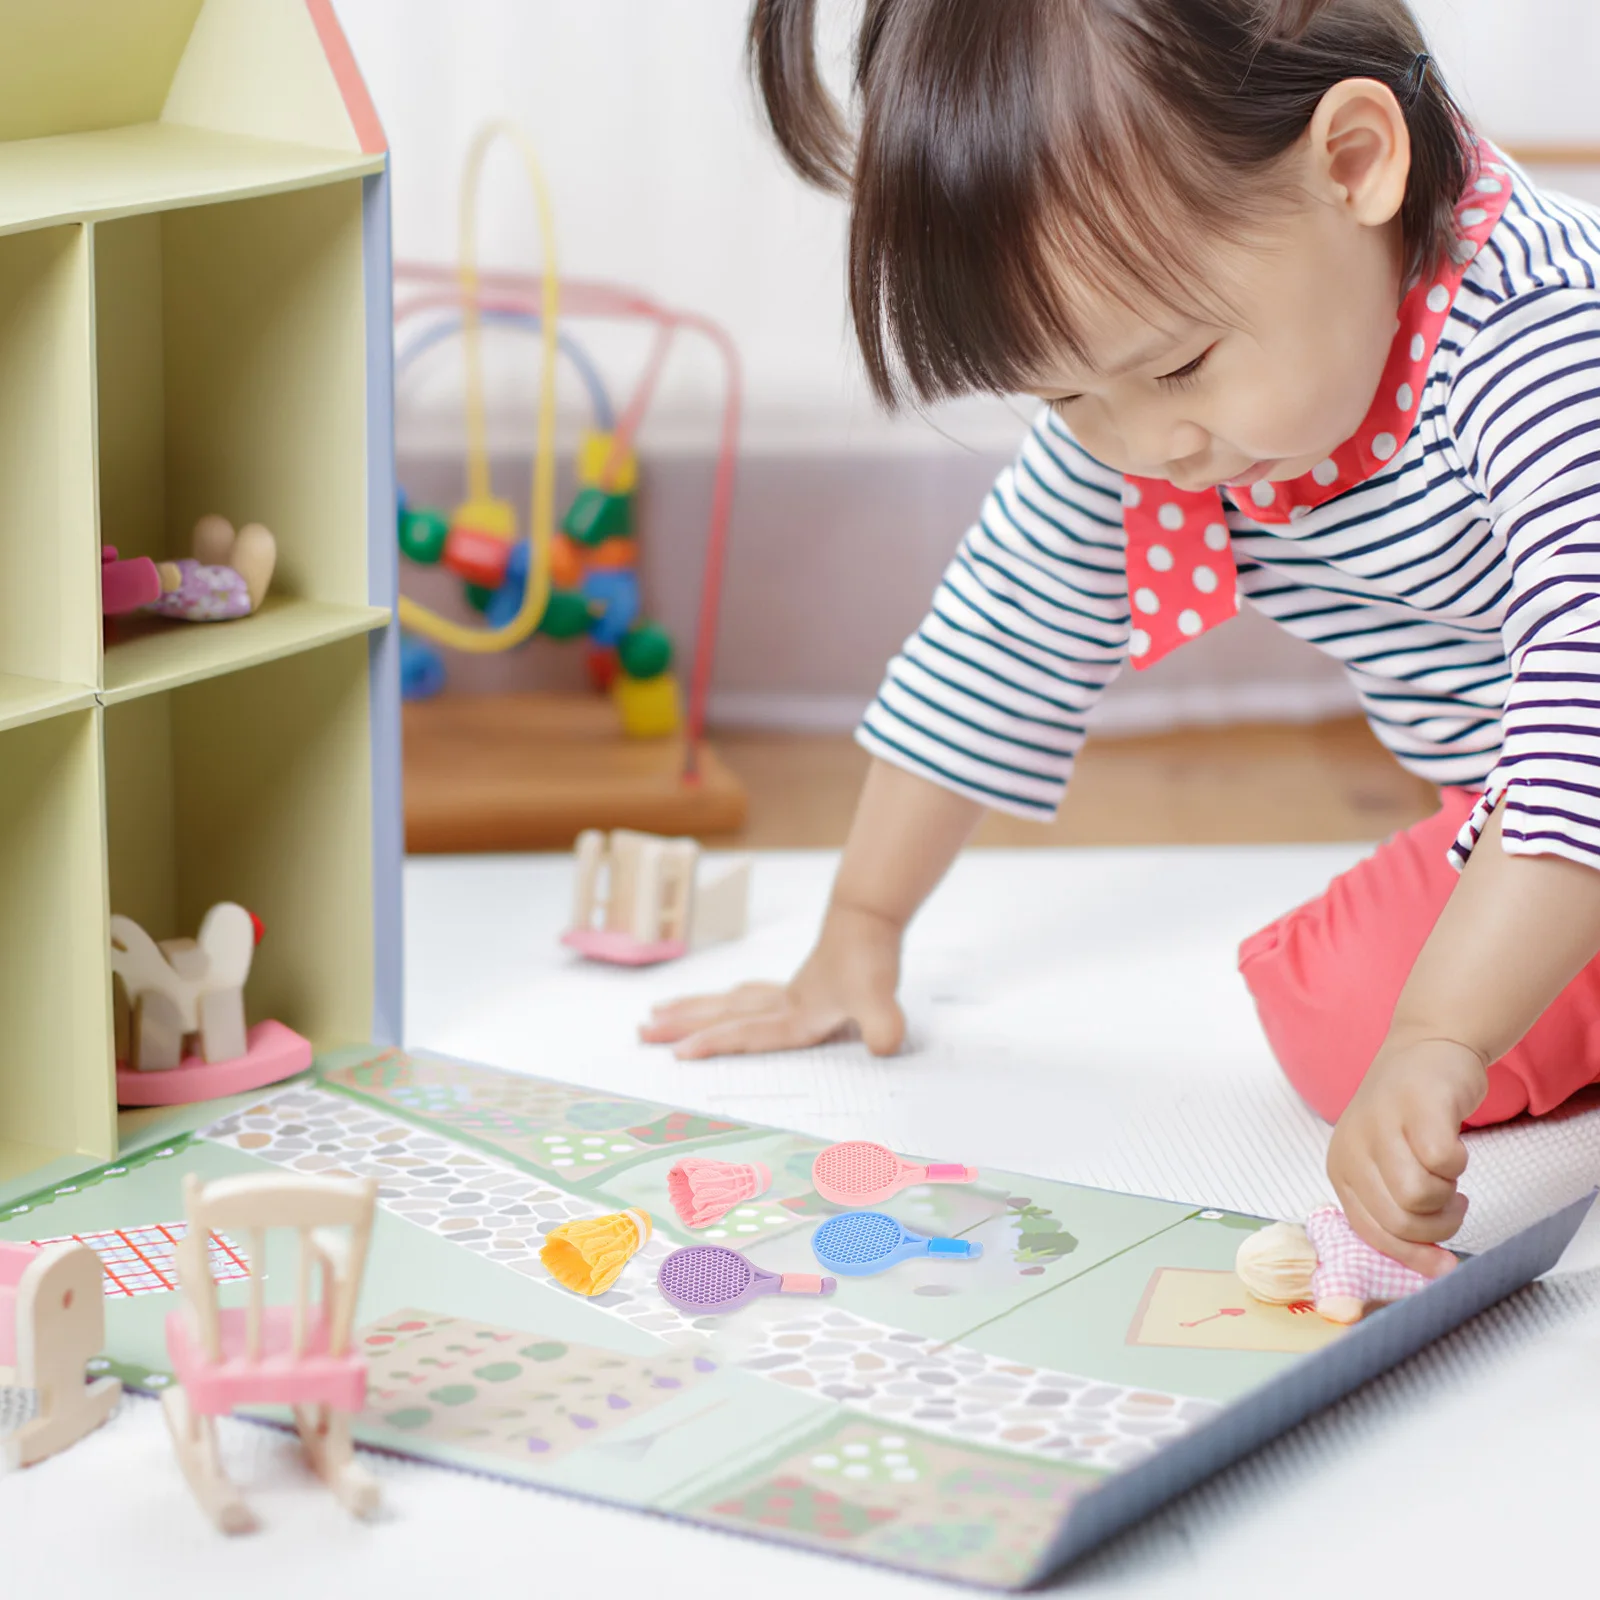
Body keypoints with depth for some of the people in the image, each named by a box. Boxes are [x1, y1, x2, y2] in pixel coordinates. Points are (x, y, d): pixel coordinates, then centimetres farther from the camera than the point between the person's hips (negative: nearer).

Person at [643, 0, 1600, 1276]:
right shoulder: (1121, 418, -11)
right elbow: (1005, 638, 4)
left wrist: (1443, 1037, -54)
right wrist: (860, 930, 10)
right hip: (1497, 821, 7)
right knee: (1334, 1024, -15)